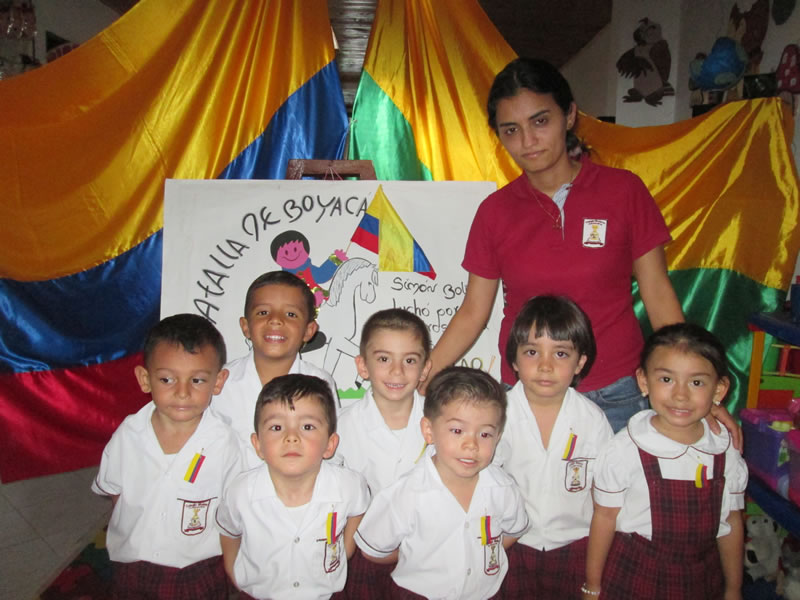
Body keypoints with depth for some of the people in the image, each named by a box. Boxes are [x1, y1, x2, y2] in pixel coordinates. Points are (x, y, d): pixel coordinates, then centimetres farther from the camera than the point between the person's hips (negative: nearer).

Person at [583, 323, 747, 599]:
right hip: (633, 577, -3)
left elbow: (731, 524, 3)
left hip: (703, 577, 3)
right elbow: (604, 517, -9)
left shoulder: (726, 452, -8)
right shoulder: (625, 450, -19)